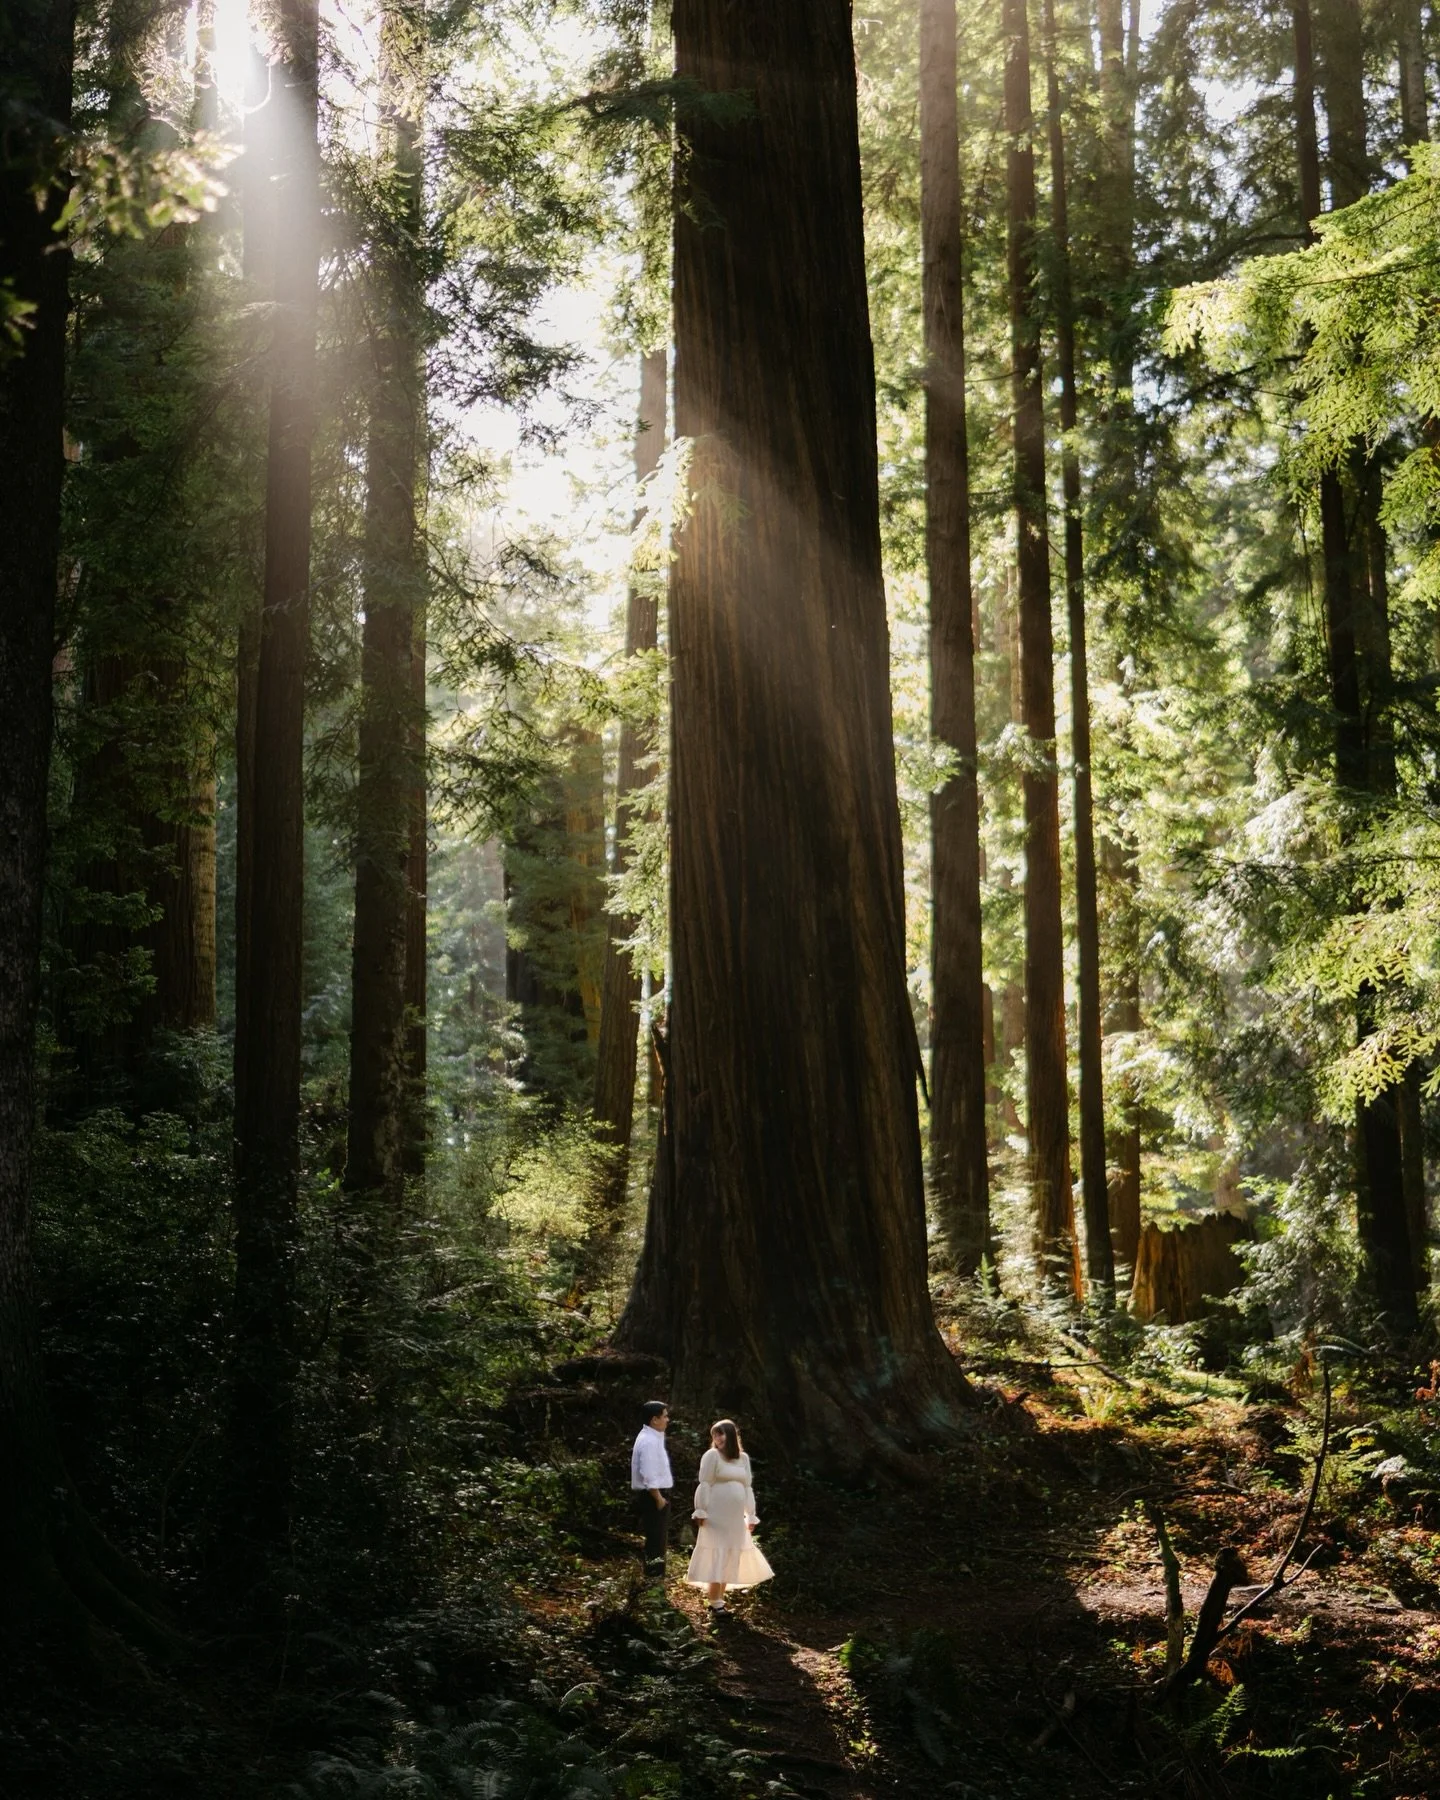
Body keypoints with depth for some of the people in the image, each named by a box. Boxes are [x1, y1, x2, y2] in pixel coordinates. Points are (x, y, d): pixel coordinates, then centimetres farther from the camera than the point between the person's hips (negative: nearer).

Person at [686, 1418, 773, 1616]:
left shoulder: (743, 1458, 12)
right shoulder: (712, 1455, -4)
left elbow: (748, 1488, 16)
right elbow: (704, 1486, -7)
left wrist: (751, 1516, 14)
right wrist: (701, 1511, -13)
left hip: (735, 1518, 6)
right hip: (716, 1516, -6)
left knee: (730, 1558, 7)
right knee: (717, 1556, -7)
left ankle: (718, 1599, 14)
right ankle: (715, 1603, -5)